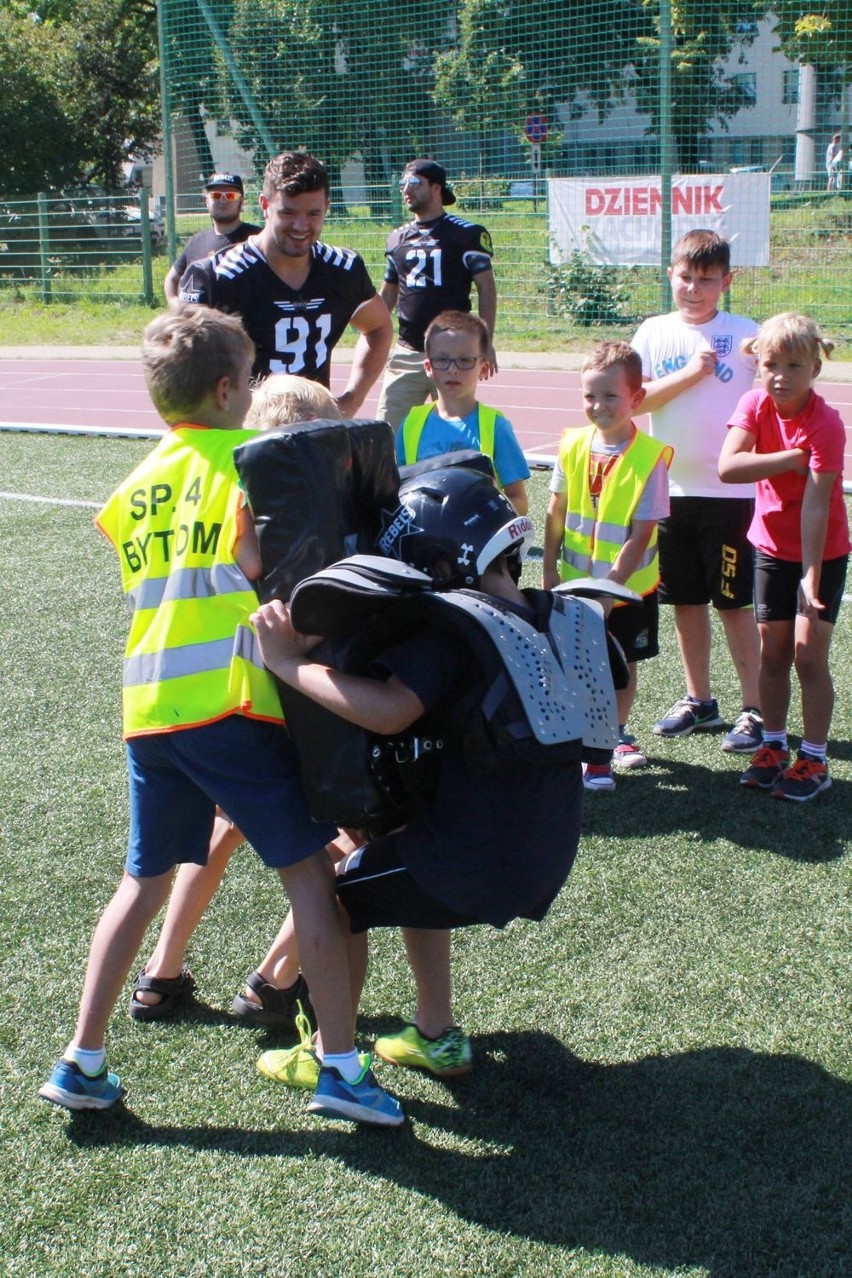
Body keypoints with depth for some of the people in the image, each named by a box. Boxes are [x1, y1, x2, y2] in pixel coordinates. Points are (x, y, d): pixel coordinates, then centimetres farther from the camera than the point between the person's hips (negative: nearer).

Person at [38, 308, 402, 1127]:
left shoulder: (135, 485, 17)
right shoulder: (247, 455, -2)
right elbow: (250, 554, -20)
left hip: (146, 706, 6)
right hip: (229, 704, -6)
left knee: (144, 882, 17)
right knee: (308, 873, 3)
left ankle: (82, 1063, 18)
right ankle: (341, 1067, 3)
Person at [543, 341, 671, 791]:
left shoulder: (650, 457, -18)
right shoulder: (573, 446, -6)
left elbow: (642, 534, -18)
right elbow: (557, 513, 5)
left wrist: (611, 585, -20)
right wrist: (549, 568, 4)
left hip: (631, 587, -3)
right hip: (576, 584, 3)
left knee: (623, 667, 12)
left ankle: (615, 733, 31)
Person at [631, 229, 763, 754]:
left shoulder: (744, 334, -3)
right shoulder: (654, 333, 4)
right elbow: (636, 398, -5)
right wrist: (690, 373, -14)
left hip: (729, 489, -3)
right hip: (670, 488, 3)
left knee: (734, 602, 1)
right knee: (685, 601, 12)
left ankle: (755, 709, 11)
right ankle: (700, 700, 27)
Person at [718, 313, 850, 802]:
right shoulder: (755, 406, -10)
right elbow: (727, 467, -26)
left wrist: (810, 576, -30)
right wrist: (791, 458, -29)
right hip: (772, 546, 4)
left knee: (809, 655, -5)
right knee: (773, 652, 9)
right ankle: (774, 748, 23)